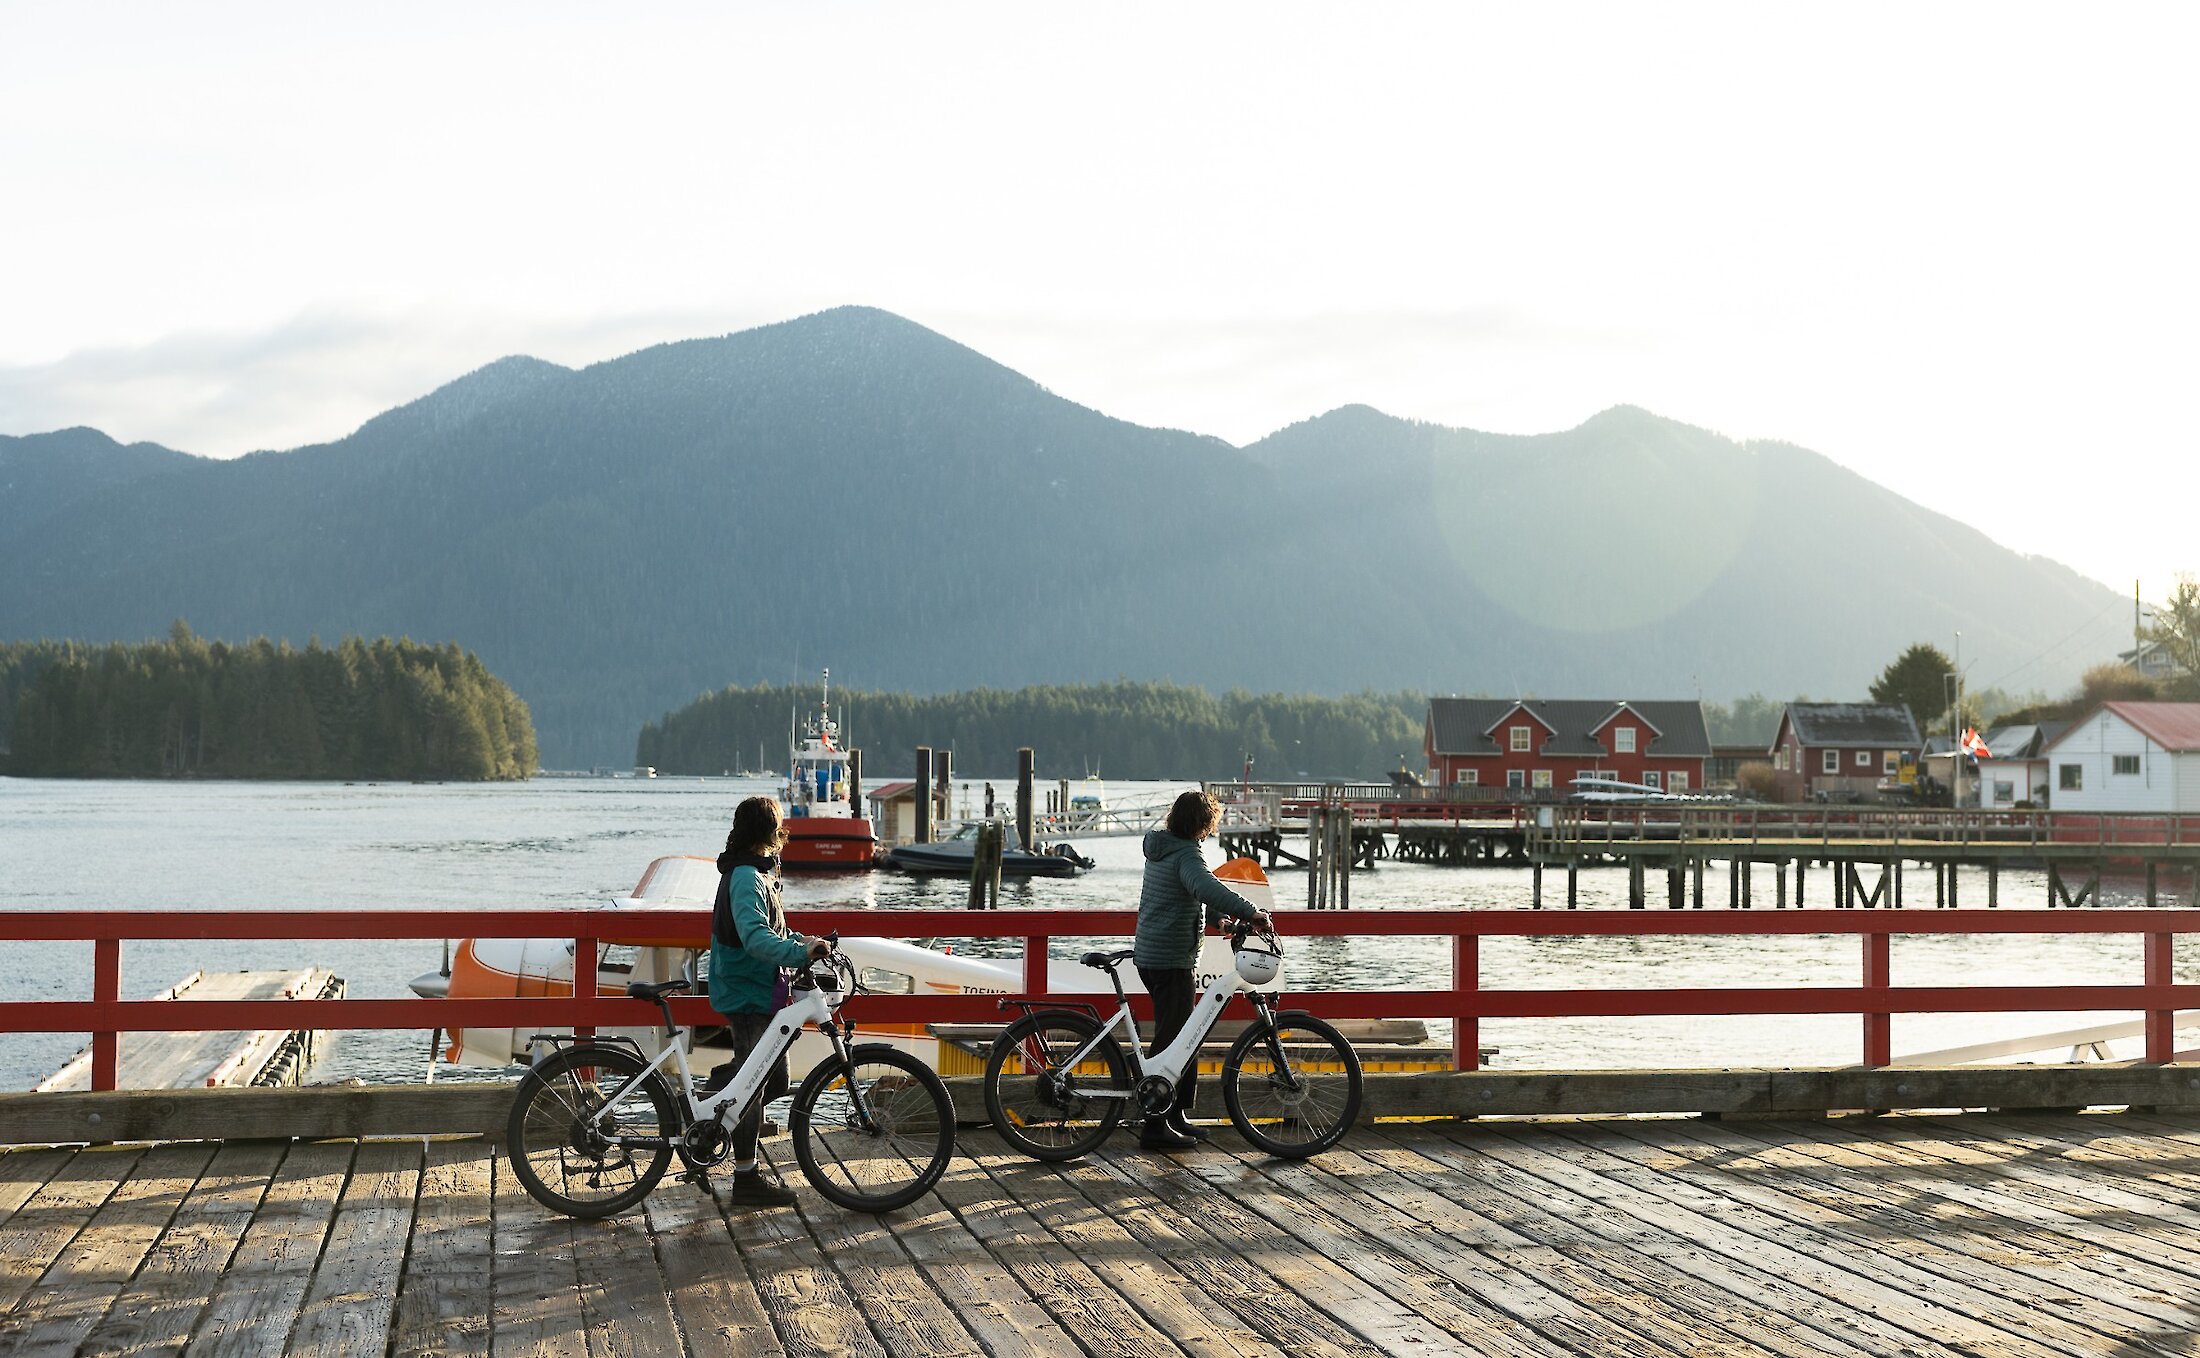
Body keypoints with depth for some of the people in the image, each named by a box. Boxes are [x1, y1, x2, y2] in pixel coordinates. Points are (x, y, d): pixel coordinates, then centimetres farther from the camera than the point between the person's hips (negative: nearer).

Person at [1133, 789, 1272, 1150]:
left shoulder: (1160, 849, 14)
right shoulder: (1186, 855, -16)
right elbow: (1208, 889, -37)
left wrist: (1218, 917, 19)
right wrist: (1252, 913, -40)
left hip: (1149, 956, 10)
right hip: (1171, 961, -10)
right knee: (1172, 1041, -6)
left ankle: (1177, 1116, 23)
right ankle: (1156, 1126, -5)